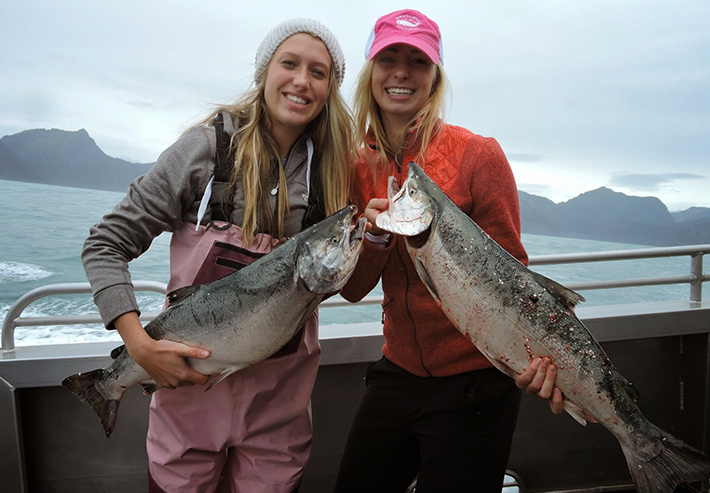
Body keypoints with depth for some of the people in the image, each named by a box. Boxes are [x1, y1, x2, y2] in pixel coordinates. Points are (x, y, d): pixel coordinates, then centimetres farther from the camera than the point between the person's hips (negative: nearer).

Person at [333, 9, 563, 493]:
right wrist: (374, 237, -22)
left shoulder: (478, 154, -13)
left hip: (474, 385, -4)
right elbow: (352, 289, -1)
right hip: (398, 374, 5)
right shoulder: (361, 167, 0)